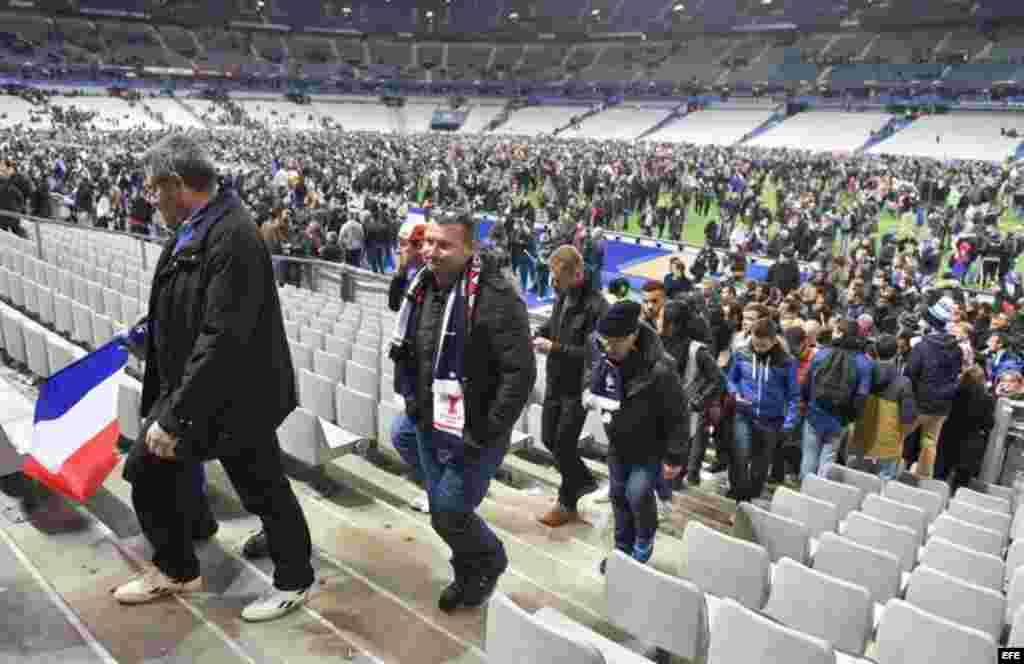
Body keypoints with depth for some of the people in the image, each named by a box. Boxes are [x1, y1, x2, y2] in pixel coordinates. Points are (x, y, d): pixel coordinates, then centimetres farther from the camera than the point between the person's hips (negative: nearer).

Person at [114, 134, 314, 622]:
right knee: (146, 472, 17)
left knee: (264, 492, 9)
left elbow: (222, 338, -30)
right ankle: (176, 570, 40)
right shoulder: (190, 231, 4)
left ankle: (294, 581, 34)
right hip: (184, 387, 9)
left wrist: (173, 417, -27)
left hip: (234, 397, -9)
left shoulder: (232, 238, -26)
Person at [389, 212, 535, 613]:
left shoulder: (496, 297, -23)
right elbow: (409, 353, 18)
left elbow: (520, 373, -24)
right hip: (430, 426, 7)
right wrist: (413, 401, 9)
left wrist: (485, 434, -22)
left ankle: (490, 562, 32)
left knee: (449, 514, 0)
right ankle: (468, 575, 44)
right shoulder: (424, 288, 2)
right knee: (442, 510, 18)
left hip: (471, 433, -7)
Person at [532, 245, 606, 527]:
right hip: (555, 382, 8)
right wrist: (537, 335, -1)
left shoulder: (596, 306, -22)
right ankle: (584, 480, 41)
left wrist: (554, 348, -27)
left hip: (577, 388, -8)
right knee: (549, 439, 18)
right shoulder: (562, 297, 2)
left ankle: (567, 504, 26)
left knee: (564, 444, 4)